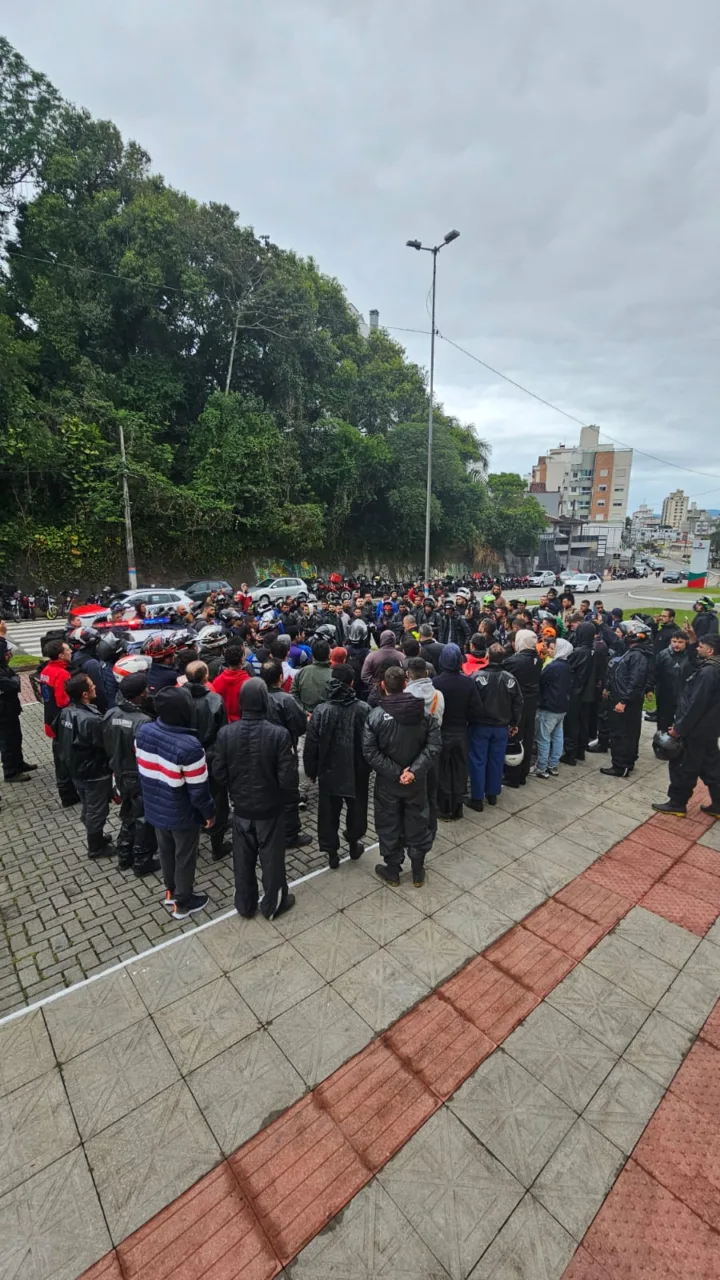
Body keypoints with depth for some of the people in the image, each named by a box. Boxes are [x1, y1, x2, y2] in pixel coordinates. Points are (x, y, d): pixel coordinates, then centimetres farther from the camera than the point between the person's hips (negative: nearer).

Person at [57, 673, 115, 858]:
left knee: (87, 808, 25)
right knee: (97, 811, 12)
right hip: (95, 773, -8)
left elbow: (62, 741, 7)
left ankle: (95, 837, 43)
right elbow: (107, 746, -23)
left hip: (75, 770, 8)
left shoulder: (65, 713, -6)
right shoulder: (92, 720, -33)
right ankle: (96, 847, 28)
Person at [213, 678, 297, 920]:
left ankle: (244, 905, 41)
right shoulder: (279, 734, -25)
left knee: (243, 860, 22)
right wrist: (285, 794, 1)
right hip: (270, 809, -3)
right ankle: (272, 905, 37)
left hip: (241, 808, 3)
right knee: (271, 860, 18)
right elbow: (288, 779, -22)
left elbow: (220, 773, -5)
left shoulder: (226, 733, -15)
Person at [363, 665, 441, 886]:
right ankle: (418, 872, 31)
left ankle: (392, 871, 32)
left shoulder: (375, 715, -16)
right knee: (417, 823, 18)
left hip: (387, 781, -2)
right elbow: (435, 745, -13)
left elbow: (370, 752, -19)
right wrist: (414, 770, -17)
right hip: (417, 780, 2)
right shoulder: (423, 711, -9)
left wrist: (395, 773, -16)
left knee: (389, 825, 16)